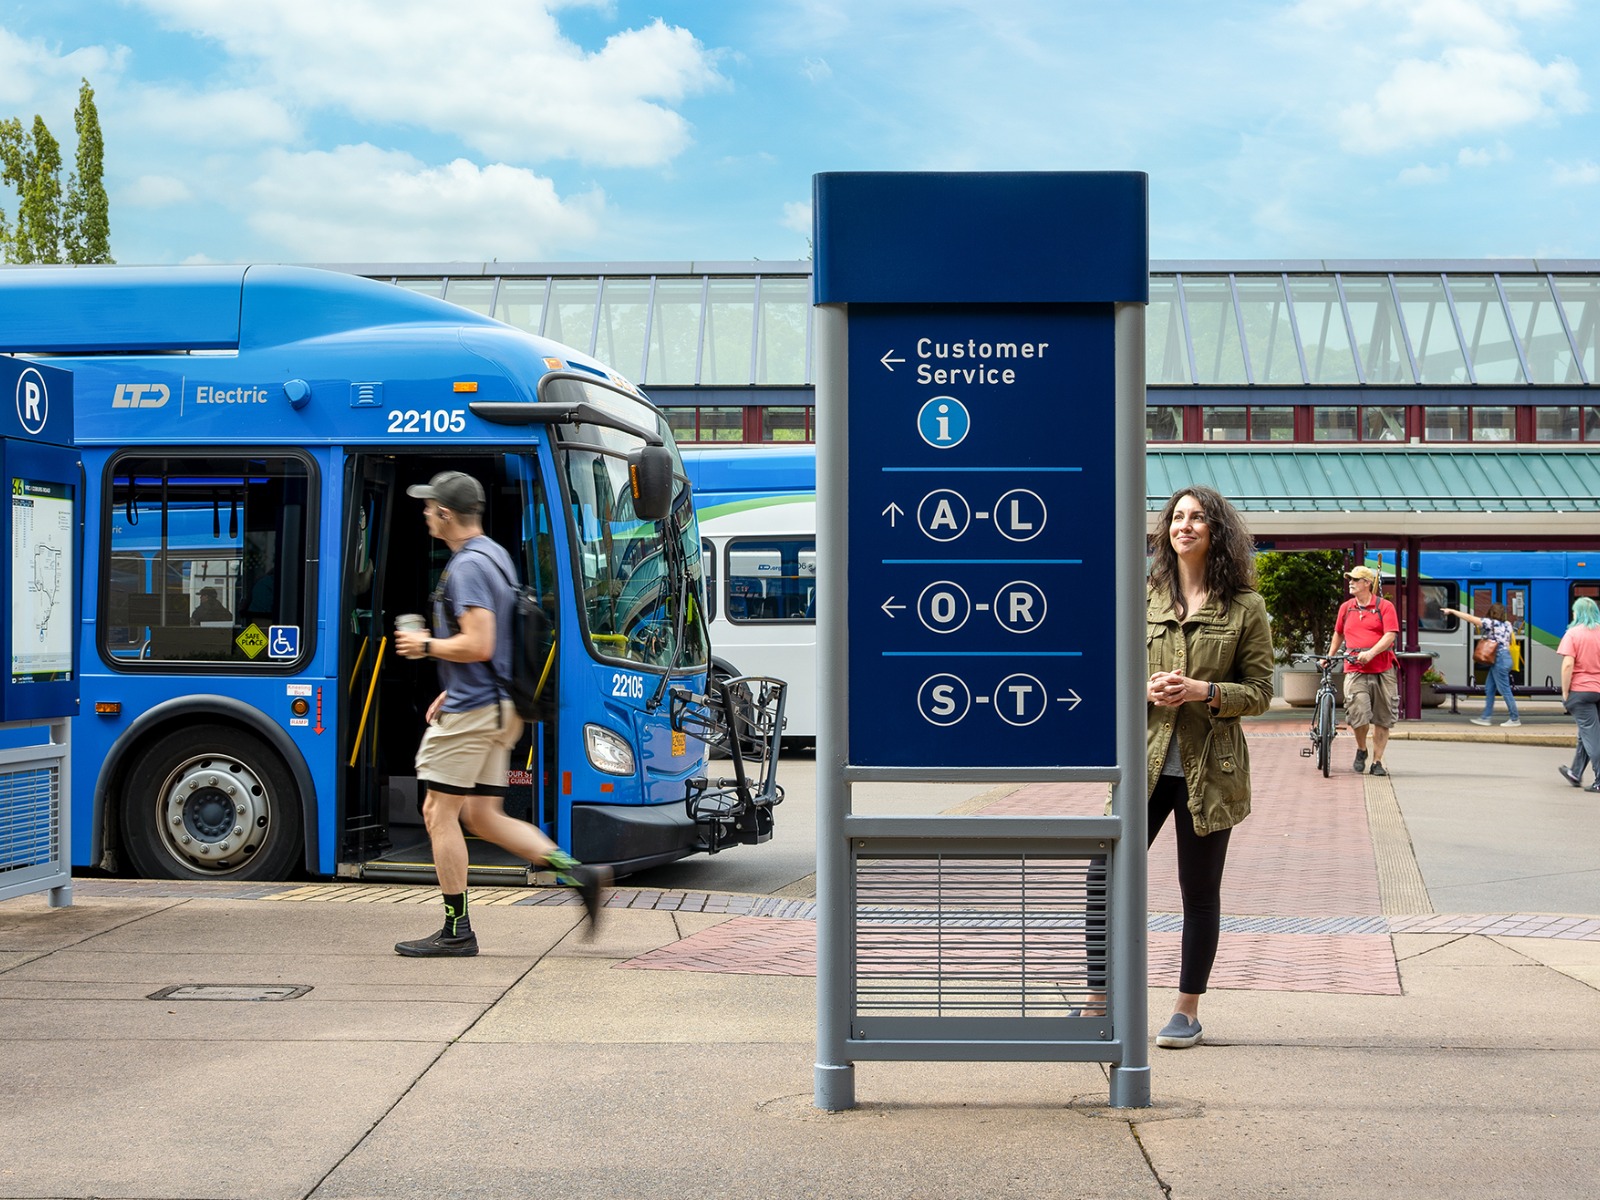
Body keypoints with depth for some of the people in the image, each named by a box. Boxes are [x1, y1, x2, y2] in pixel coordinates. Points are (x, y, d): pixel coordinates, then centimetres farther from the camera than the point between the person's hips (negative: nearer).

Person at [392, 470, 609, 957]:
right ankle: (578, 872, 4)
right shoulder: (496, 556, 16)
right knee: (483, 817, 12)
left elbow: (477, 645, -25)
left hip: (472, 713, -10)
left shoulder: (466, 566, -16)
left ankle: (456, 930, 4)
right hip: (498, 705, 10)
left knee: (440, 813, -1)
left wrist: (426, 646, -9)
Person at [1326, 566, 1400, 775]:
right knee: (1358, 714, -16)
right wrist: (1329, 657, 29)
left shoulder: (1384, 607, 1)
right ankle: (1361, 750, 10)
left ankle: (1377, 761, 13)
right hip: (1355, 670, 1)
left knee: (1383, 719, 3)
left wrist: (1371, 653, -21)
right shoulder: (1346, 608, 13)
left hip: (1382, 670, -1)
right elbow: (1338, 634, 28)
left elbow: (1390, 636, -8)